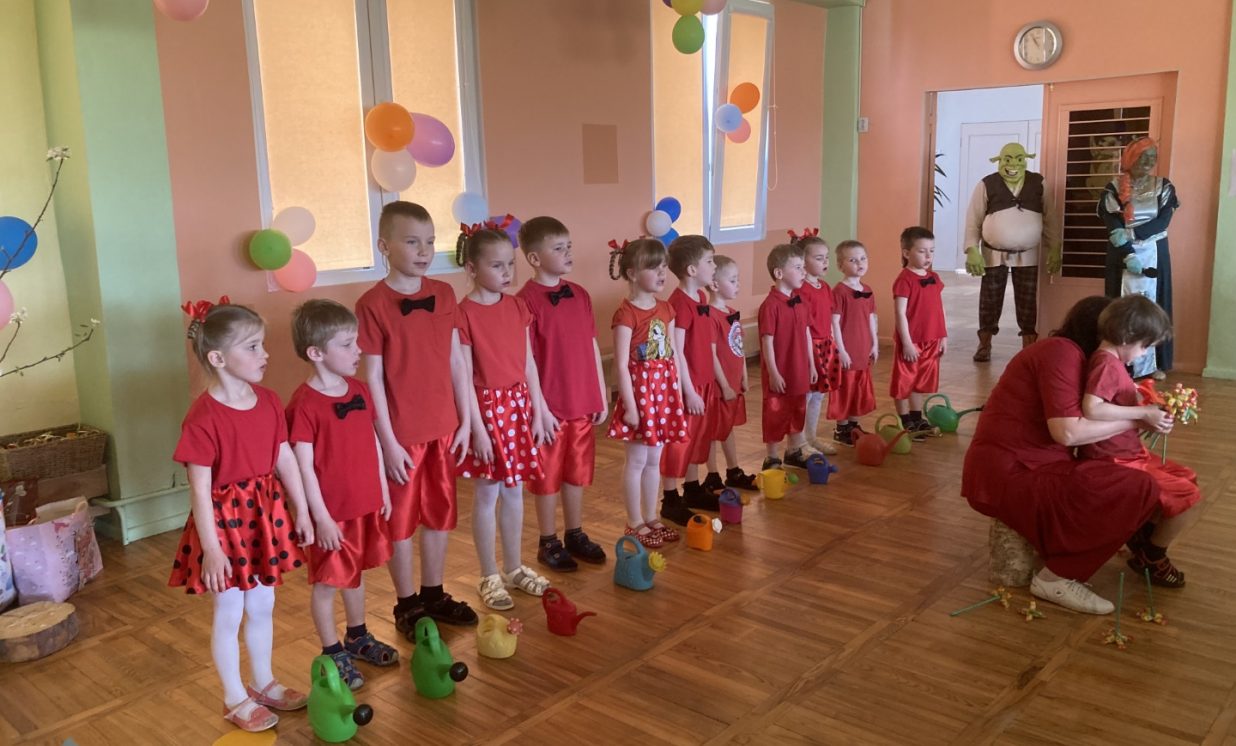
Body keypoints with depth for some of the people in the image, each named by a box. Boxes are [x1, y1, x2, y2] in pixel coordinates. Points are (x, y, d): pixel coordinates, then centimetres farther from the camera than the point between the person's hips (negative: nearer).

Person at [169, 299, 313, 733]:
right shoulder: (203, 417, -21)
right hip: (226, 519, -6)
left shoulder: (269, 401, -1)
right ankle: (235, 699, 28)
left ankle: (264, 683, 38)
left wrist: (301, 511, 9)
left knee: (262, 606, 19)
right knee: (229, 613, 10)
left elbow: (286, 460, 6)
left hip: (266, 513, 6)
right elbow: (200, 489, -19)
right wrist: (211, 549, -19)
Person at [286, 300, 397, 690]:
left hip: (367, 504, 7)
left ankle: (358, 637, 40)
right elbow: (304, 465, -18)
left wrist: (383, 490, 12)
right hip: (332, 512, -7)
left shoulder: (360, 390, 2)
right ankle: (332, 652, 25)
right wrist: (321, 517, -17)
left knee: (356, 572, 22)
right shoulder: (304, 404, -20)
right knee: (327, 581, 9)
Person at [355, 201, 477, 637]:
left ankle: (434, 595, 33)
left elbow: (456, 362, 7)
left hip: (444, 427, 5)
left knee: (440, 514, 16)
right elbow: (373, 378, -11)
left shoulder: (443, 295, 3)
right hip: (402, 433, -5)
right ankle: (407, 604, 25)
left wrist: (465, 421, 5)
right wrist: (388, 440, -12)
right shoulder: (373, 304, -12)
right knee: (401, 518, 9)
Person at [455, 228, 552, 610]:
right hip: (486, 408, -6)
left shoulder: (517, 307, 4)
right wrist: (477, 428, -14)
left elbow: (528, 363, 8)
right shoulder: (464, 313, -14)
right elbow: (464, 376, -14)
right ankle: (489, 577, 19)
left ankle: (514, 567, 29)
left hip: (519, 405, 6)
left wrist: (537, 412, 7)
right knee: (487, 494, 5)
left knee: (514, 489, 15)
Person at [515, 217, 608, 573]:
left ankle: (575, 535, 31)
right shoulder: (526, 300, -13)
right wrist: (540, 409, -15)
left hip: (584, 403, 6)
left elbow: (593, 348, 11)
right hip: (550, 407, -6)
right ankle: (548, 543, 23)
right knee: (548, 477, 8)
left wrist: (602, 396, 10)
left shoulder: (580, 294, 7)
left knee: (577, 473, 16)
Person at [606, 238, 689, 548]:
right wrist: (629, 405, -17)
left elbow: (674, 354, 12)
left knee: (654, 459, 15)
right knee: (637, 460, 3)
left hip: (664, 389, 7)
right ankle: (635, 524, 16)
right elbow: (621, 365, -16)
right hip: (640, 389, -7)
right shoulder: (625, 313, -15)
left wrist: (678, 391, 11)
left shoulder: (666, 309, 7)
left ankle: (651, 518, 27)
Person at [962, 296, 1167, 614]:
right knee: (1139, 489, -16)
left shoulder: (1068, 354, 19)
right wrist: (1134, 420, -12)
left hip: (1021, 467, 11)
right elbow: (1067, 432, -21)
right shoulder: (1062, 351, -12)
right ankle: (1057, 575, -7)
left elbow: (1080, 420, 11)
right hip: (1008, 476, -11)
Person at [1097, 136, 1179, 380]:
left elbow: (1163, 222, -6)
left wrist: (1131, 234, -19)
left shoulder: (1164, 187, 5)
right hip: (1123, 256, -2)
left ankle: (1155, 363, 6)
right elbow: (1113, 227, -9)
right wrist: (1129, 255, -21)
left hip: (1154, 255, 2)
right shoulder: (1115, 188, -1)